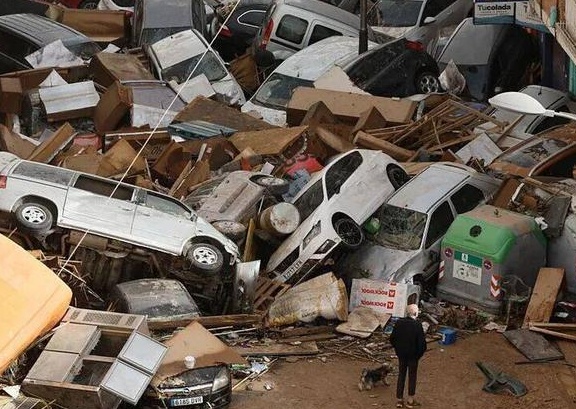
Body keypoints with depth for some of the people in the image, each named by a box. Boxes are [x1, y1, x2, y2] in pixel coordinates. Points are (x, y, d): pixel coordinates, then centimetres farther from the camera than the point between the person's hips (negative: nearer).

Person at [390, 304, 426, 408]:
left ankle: (399, 400, 20)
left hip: (401, 355, 3)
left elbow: (392, 339, -1)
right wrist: (419, 354, -1)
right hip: (413, 356, -3)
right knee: (412, 377, 12)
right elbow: (422, 343, -18)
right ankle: (410, 401, 21)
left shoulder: (399, 323, -9)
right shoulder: (417, 325, -20)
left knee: (401, 376, 15)